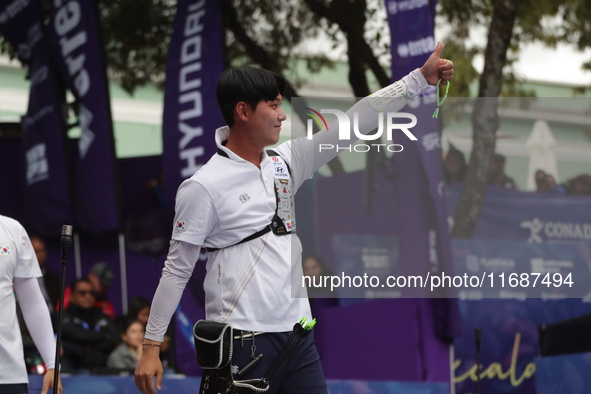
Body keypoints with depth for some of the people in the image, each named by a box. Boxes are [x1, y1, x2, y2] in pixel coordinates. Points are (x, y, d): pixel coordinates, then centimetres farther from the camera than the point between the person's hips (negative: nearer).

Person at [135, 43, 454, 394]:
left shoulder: (286, 162, 10)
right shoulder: (204, 187, -8)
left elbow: (353, 124, 11)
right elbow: (177, 270, -5)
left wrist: (420, 78, 8)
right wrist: (151, 348, -6)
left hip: (298, 335, 7)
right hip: (243, 341, -7)